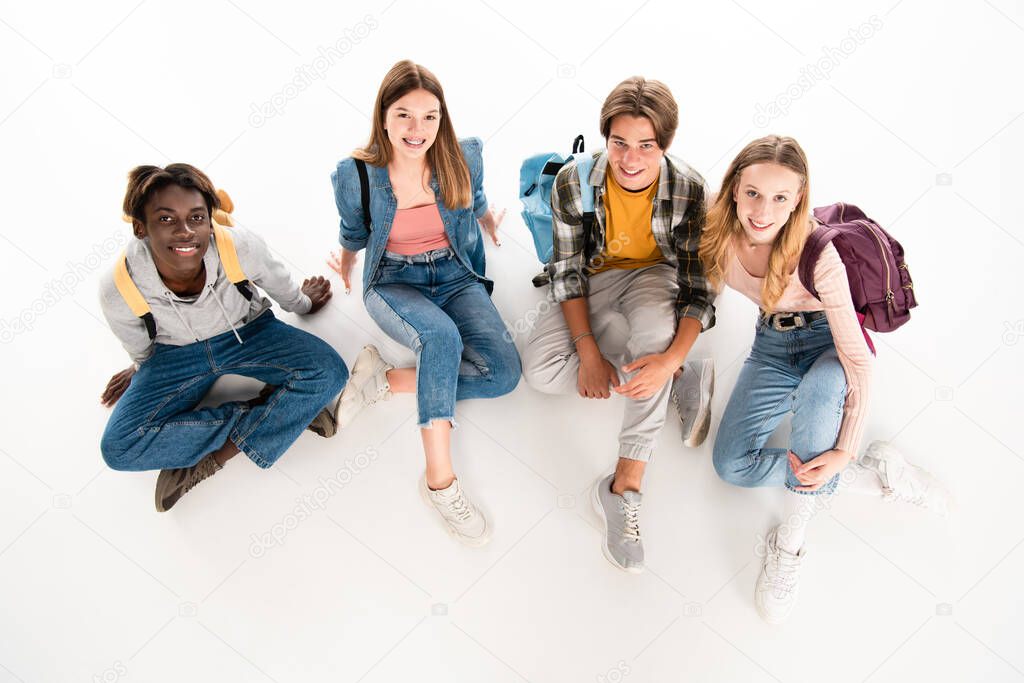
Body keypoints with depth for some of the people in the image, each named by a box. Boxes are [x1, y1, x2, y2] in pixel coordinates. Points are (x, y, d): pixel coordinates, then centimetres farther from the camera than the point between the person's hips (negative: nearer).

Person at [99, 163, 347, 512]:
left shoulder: (241, 247, -31)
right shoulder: (118, 290, -29)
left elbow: (279, 284, -6)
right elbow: (141, 350, -3)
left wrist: (302, 303, 15)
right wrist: (142, 374, 17)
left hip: (248, 333, 0)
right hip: (176, 353, 0)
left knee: (328, 372, -26)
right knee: (118, 447, -20)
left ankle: (213, 459, -18)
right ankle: (270, 412, -15)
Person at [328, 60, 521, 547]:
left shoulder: (464, 158, -10)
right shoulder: (355, 176, -14)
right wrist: (345, 269, 21)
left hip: (455, 276, 3)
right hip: (393, 283, -3)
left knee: (504, 372, -20)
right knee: (441, 335, -38)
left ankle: (386, 379, -12)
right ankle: (439, 479, -33)